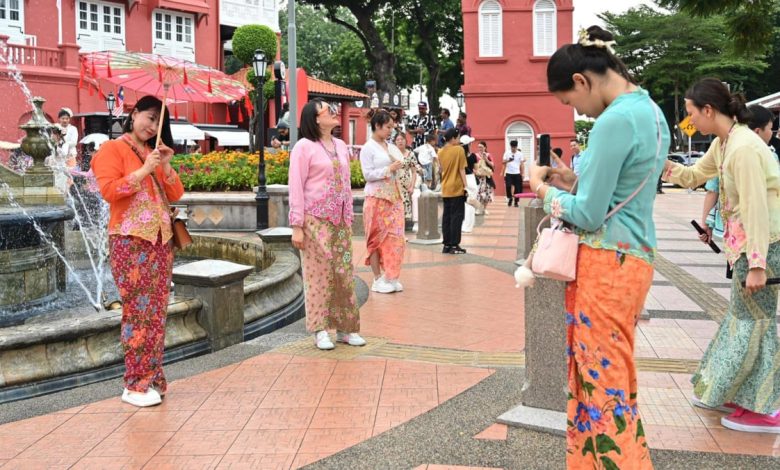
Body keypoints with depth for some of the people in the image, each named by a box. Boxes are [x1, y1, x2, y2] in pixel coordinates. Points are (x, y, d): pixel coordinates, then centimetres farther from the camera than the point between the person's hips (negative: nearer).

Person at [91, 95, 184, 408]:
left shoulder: (156, 152, 20)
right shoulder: (112, 149, 0)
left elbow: (176, 194, 14)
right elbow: (109, 190, -14)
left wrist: (166, 166, 0)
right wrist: (144, 170, -15)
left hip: (161, 240, 7)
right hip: (130, 241, -7)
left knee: (156, 311, 5)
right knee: (138, 311, -8)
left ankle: (152, 378, 12)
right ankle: (135, 385, -2)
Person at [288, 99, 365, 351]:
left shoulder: (341, 146, 13)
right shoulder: (304, 146, -6)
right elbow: (296, 187, -9)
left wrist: (349, 219, 13)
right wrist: (297, 226, -13)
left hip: (340, 221, 6)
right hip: (315, 220, -6)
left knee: (344, 272, 8)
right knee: (319, 273, -1)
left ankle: (345, 327, 17)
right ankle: (320, 330, 9)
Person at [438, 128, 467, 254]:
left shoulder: (440, 152, 8)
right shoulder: (459, 150, -9)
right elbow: (462, 170, -11)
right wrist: (465, 185, -9)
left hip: (445, 189, 6)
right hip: (456, 188, -6)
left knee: (446, 216, 9)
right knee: (457, 216, -2)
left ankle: (446, 244, 10)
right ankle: (454, 245, -3)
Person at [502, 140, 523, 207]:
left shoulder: (520, 154, 1)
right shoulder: (507, 153, 0)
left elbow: (521, 164, 4)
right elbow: (504, 162, -3)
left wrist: (522, 174, 1)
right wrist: (508, 161, -25)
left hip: (517, 173, 1)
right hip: (509, 173, 0)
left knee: (517, 188, 1)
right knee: (508, 186, -12)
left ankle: (516, 202, 11)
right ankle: (510, 198, 12)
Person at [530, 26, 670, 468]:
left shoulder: (615, 121, -19)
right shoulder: (649, 110, 11)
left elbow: (588, 215, -17)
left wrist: (546, 190, -1)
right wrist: (576, 181, 11)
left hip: (609, 263, -10)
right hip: (633, 257, 10)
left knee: (603, 380, 0)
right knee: (607, 373, 17)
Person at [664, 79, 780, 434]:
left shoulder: (743, 148, -22)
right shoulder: (723, 142, 7)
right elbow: (694, 176, 22)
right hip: (742, 242, 10)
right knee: (743, 315, 16)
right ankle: (732, 393, 28)